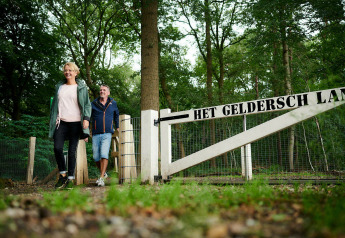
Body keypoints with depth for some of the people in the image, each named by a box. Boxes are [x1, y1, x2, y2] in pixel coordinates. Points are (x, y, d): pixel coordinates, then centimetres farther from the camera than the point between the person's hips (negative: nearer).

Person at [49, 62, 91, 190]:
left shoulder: (81, 88, 8)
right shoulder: (59, 87, 18)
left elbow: (87, 104, 5)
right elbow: (54, 104, 22)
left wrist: (86, 118, -10)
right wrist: (52, 120, 15)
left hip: (75, 122, -3)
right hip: (61, 122, 3)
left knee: (72, 151, -2)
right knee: (57, 148, -13)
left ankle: (70, 179, 7)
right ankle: (62, 174, 6)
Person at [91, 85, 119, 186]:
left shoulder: (113, 104, 9)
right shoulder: (93, 104, 3)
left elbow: (116, 115, 28)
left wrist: (117, 127, 31)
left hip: (107, 134, -1)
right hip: (96, 135, 1)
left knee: (104, 154, -18)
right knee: (96, 157, 2)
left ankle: (101, 178, -16)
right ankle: (104, 173, 27)